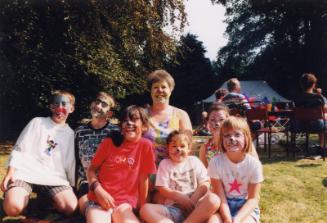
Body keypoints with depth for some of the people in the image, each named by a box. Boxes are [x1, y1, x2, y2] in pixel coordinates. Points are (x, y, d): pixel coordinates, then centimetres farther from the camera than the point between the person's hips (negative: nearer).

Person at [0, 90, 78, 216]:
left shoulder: (70, 134, 16)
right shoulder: (38, 122, 8)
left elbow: (70, 163, 19)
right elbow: (19, 149, 5)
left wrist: (73, 185, 14)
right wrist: (10, 172, -7)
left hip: (53, 176, 2)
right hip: (26, 172, -2)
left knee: (70, 207, -23)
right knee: (13, 208, -29)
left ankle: (45, 198, 6)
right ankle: (25, 196, 6)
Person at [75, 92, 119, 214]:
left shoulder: (115, 131, -3)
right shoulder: (80, 131, 9)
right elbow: (76, 160, 14)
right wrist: (77, 183, 11)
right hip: (87, 180, 2)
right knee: (84, 204, -23)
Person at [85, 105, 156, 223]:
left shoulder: (145, 145, -3)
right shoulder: (109, 142, 2)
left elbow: (143, 178, 1)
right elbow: (91, 170, 5)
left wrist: (142, 207, 4)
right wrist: (98, 190, -11)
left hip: (124, 203, 1)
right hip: (99, 200, 0)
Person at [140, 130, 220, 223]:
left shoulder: (194, 161, 14)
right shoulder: (164, 163, 11)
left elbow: (205, 184, 5)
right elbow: (163, 189, 2)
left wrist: (193, 200, -11)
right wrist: (180, 198, -14)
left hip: (195, 206, 1)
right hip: (172, 208, 0)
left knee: (213, 199, -31)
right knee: (145, 209, -27)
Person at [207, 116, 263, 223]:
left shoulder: (254, 164, -12)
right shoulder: (216, 162, -12)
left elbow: (253, 198, -10)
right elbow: (220, 196, -10)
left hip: (246, 207, 0)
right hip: (223, 206, 0)